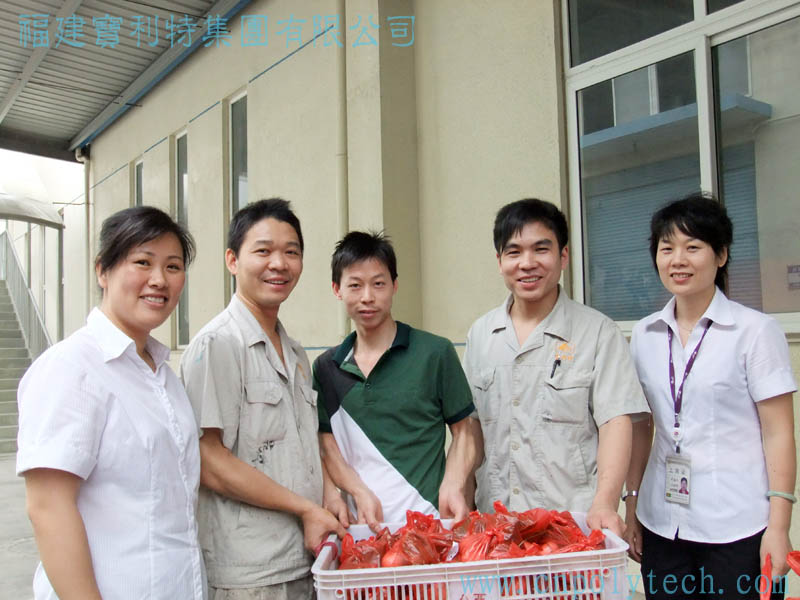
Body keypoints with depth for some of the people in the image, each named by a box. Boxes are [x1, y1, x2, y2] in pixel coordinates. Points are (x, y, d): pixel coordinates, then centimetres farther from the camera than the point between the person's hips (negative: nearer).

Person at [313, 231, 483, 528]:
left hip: (427, 516, -2)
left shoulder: (435, 353, -3)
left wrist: (453, 486, -14)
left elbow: (466, 431, 2)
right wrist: (360, 492, -8)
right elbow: (327, 443, 8)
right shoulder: (325, 368, 7)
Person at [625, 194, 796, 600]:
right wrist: (631, 507, 8)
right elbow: (641, 428, 10)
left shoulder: (755, 331, -5)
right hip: (662, 522, 4)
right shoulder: (645, 335, 6)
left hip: (737, 527, -3)